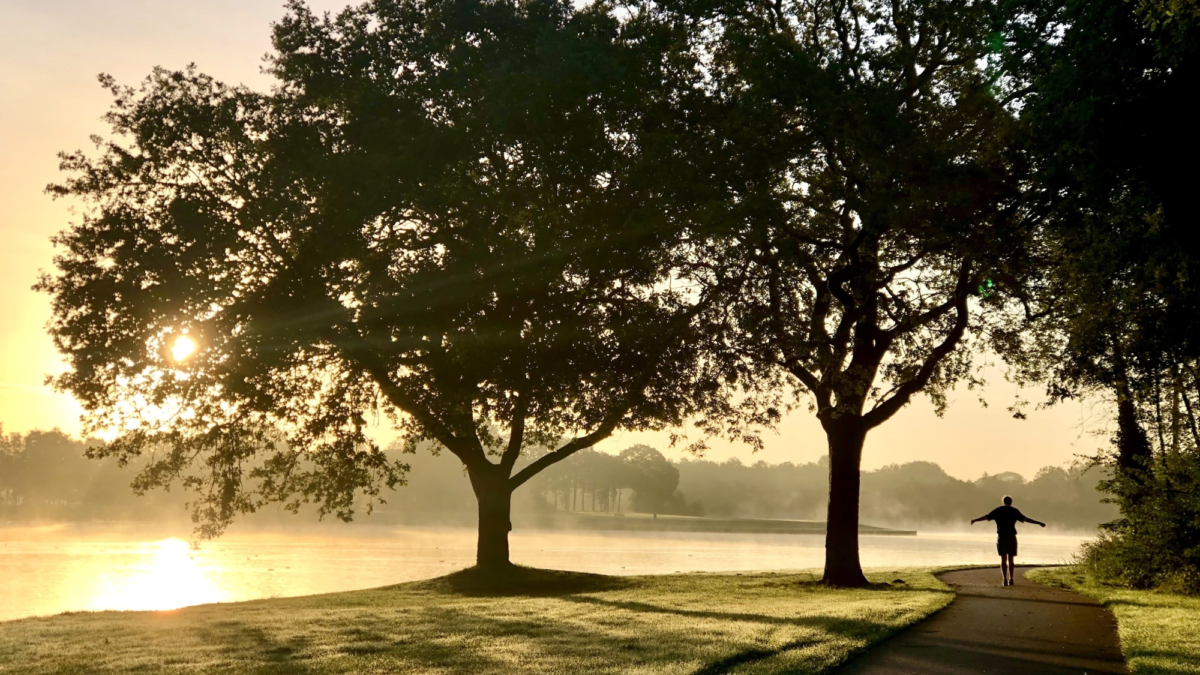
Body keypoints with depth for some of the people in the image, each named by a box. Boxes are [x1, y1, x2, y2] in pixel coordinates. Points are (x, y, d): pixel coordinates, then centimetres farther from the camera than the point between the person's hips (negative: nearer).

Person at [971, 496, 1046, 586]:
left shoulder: (997, 510, 6)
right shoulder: (1014, 511, 1)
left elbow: (986, 517, 12)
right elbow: (1025, 519, -5)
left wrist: (975, 520, 26)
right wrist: (1039, 523, 0)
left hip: (1001, 537, 1)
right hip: (1011, 537, -1)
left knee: (1003, 559, 3)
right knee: (1010, 559, 9)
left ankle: (1005, 579, -7)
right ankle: (1011, 579, 7)